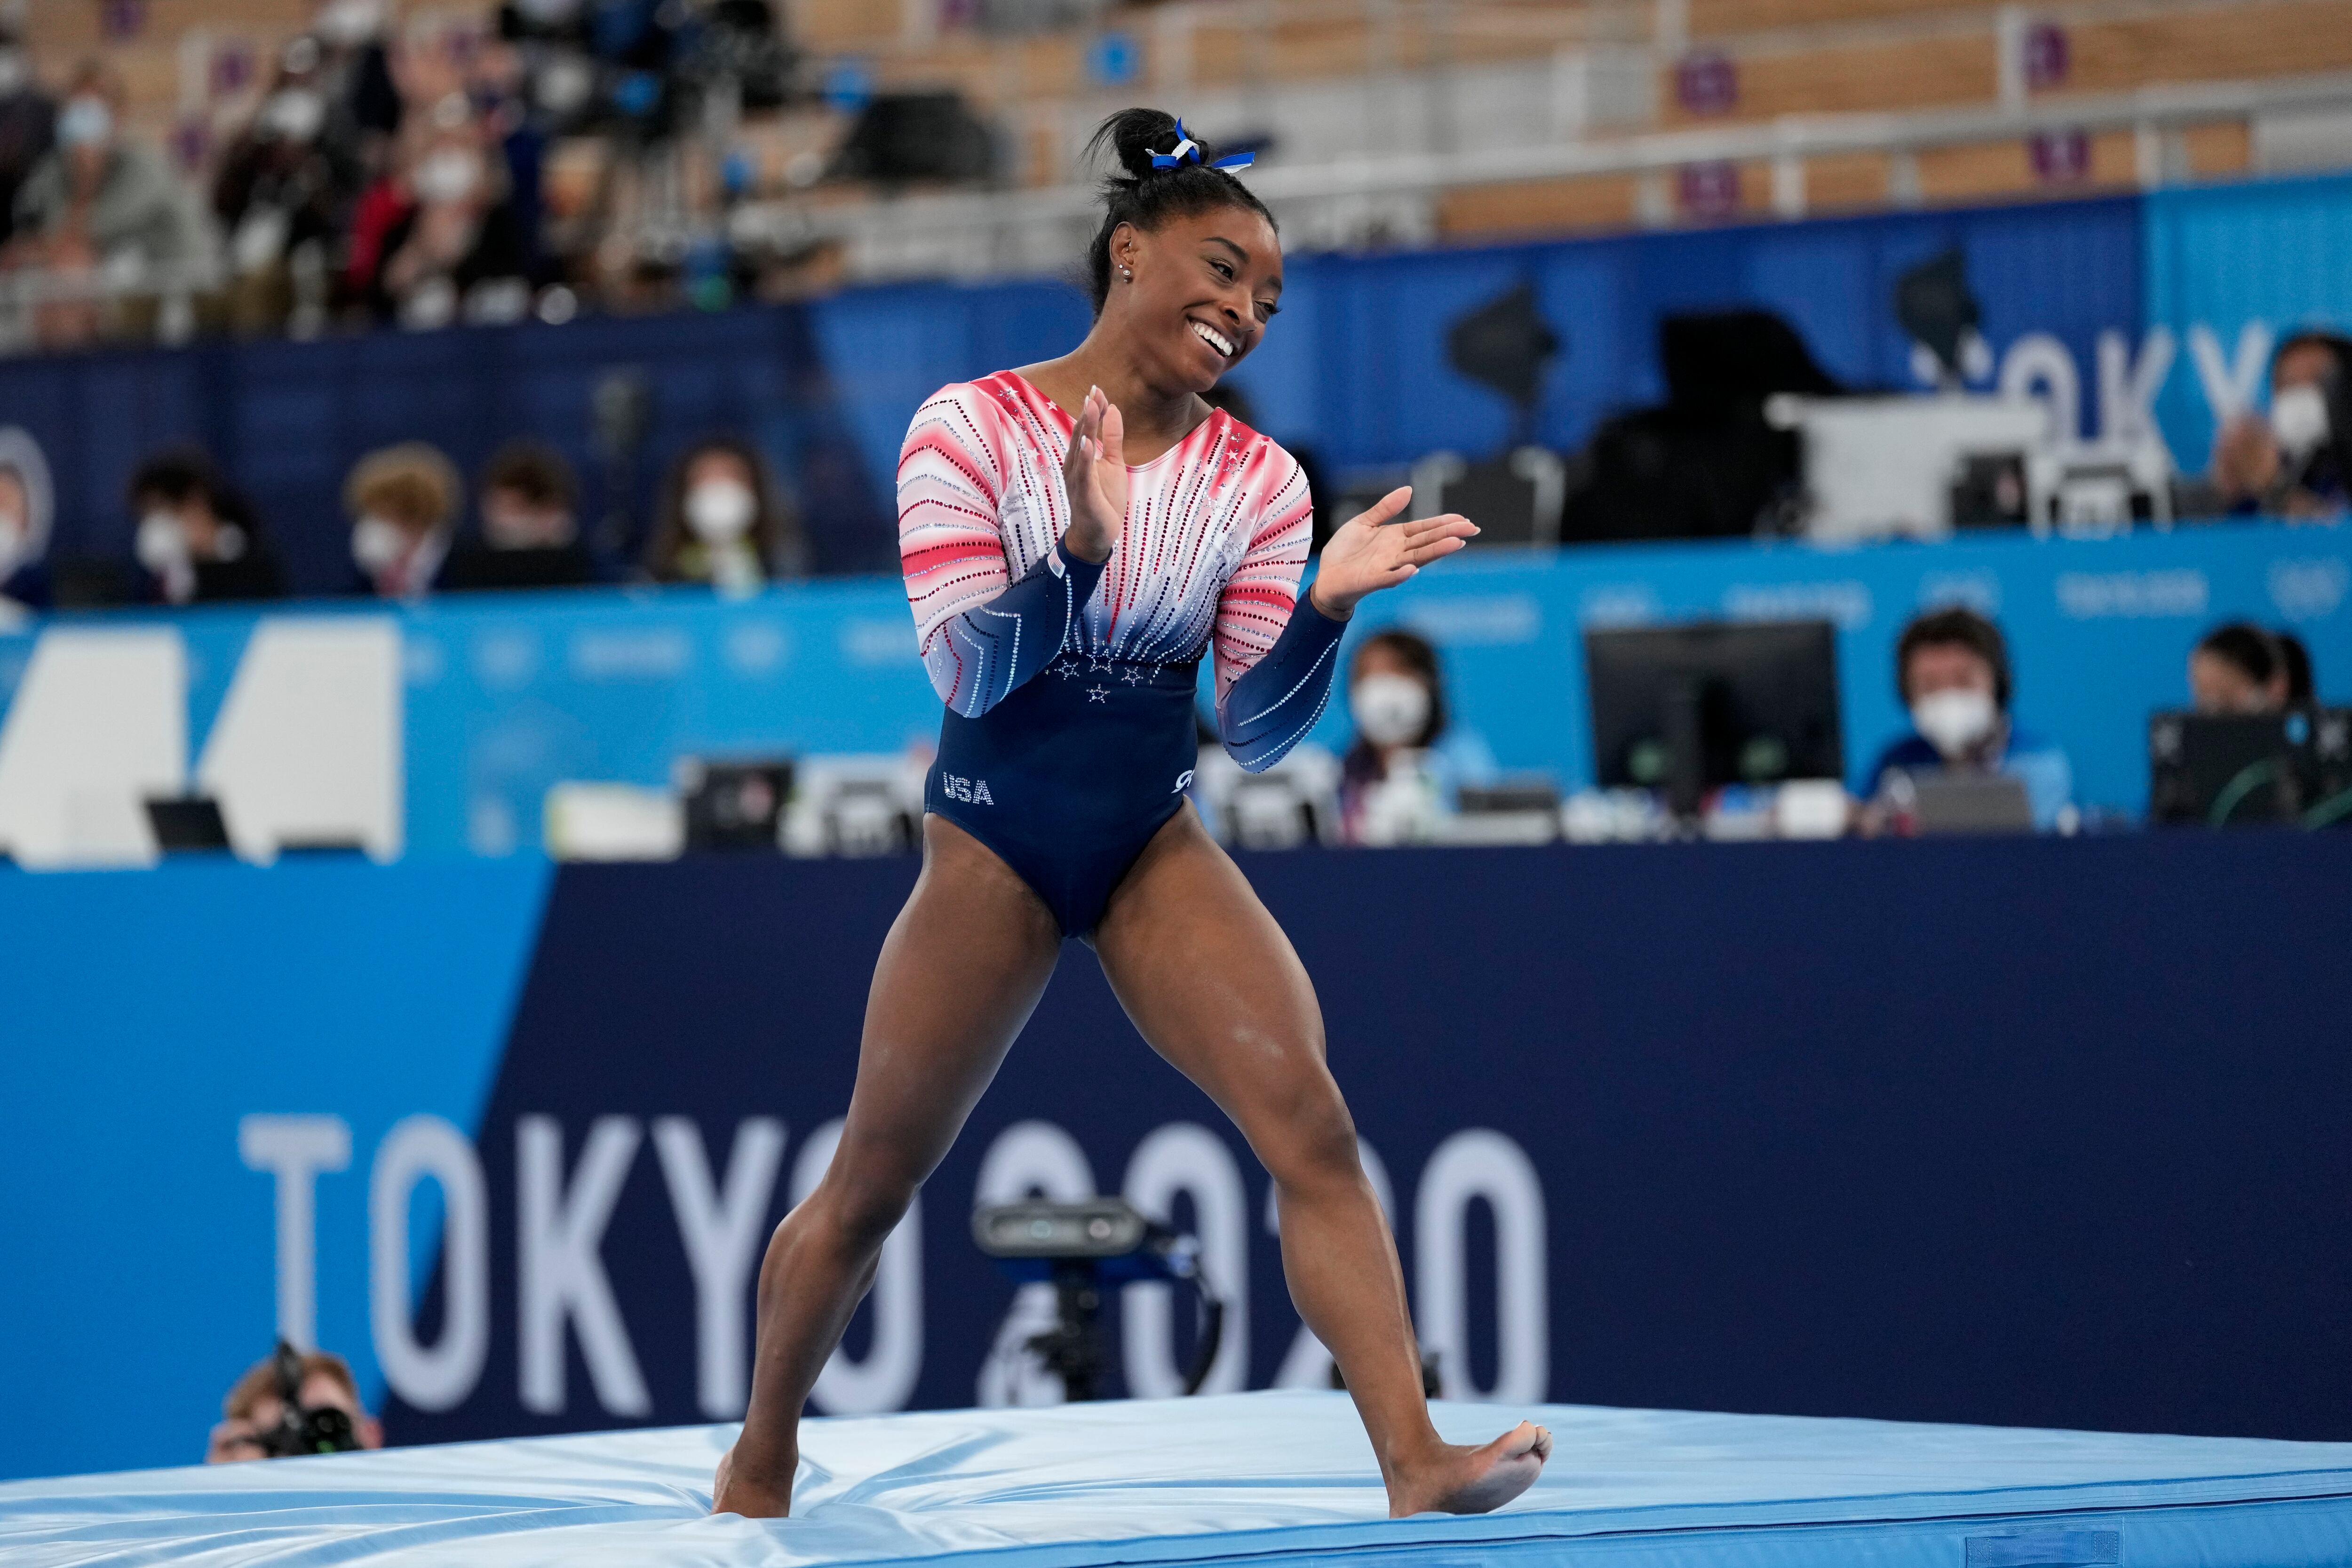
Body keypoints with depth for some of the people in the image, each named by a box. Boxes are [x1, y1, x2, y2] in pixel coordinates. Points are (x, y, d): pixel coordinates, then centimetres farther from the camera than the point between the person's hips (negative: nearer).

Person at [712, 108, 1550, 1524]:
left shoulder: (1254, 480, -1)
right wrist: (1079, 550, -33)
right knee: (869, 1192, 7)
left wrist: (1326, 606, -20)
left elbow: (1257, 731, -2)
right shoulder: (974, 430, -11)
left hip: (1156, 848, 3)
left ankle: (1416, 1462, -26)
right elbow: (967, 673, -17)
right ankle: (759, 1470, 29)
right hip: (994, 847, -3)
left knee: (1312, 1121, -19)